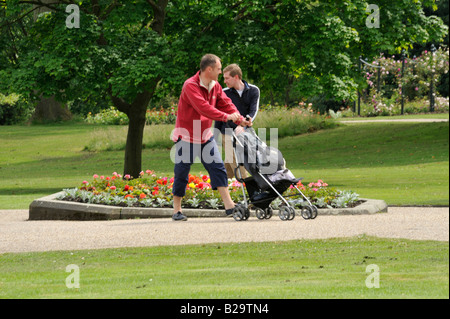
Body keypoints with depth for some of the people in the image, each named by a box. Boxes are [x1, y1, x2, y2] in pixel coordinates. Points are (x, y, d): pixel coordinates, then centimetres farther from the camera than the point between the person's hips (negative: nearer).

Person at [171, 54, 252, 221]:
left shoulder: (215, 86, 6)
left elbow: (226, 104, 7)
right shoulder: (190, 86, -20)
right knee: (181, 172, 0)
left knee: (218, 168, -3)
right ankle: (177, 210, 10)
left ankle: (229, 206, -5)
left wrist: (241, 120, -8)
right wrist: (226, 116, -35)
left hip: (205, 135, 7)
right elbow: (203, 107, -31)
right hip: (186, 136, -7)